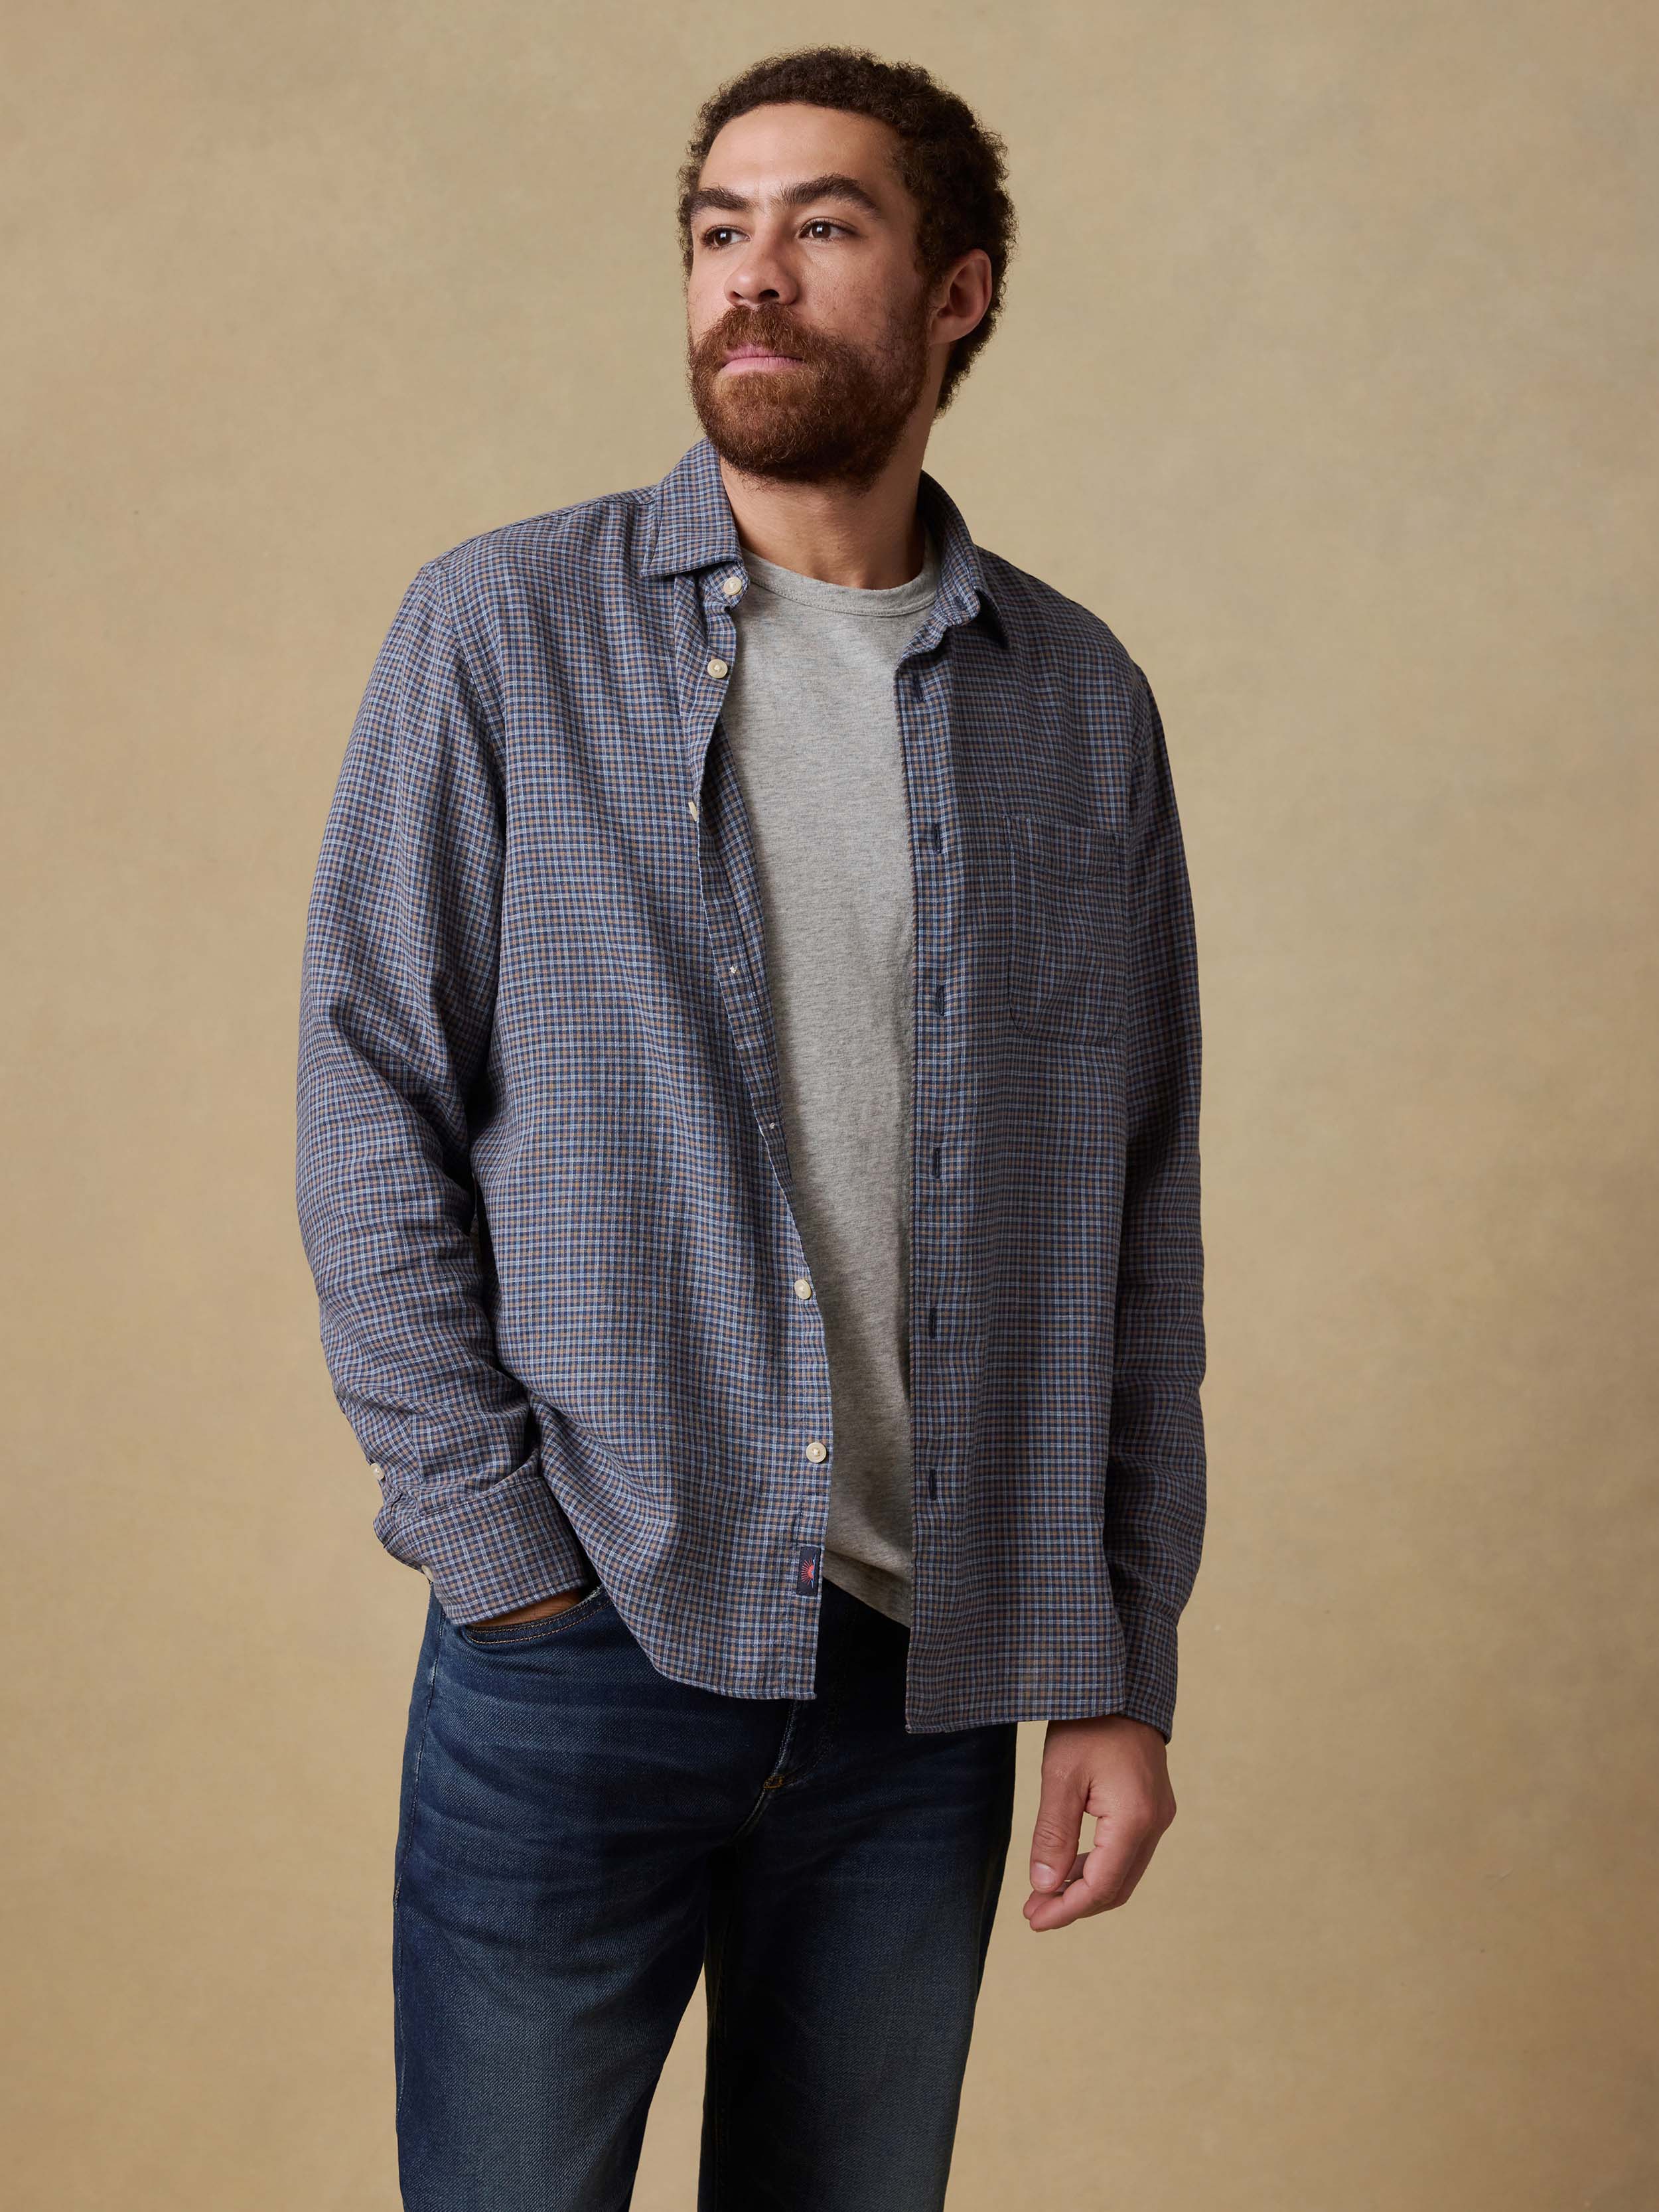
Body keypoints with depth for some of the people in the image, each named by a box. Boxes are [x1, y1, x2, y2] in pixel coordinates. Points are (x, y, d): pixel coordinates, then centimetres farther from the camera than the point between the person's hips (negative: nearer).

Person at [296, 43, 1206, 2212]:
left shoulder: (1082, 703, 5)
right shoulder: (503, 629, -1)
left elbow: (1138, 1212, 6)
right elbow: (371, 1099, -2)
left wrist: (1122, 1666, 4)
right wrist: (491, 1533, -9)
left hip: (927, 1684, 2)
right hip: (579, 1648, -2)